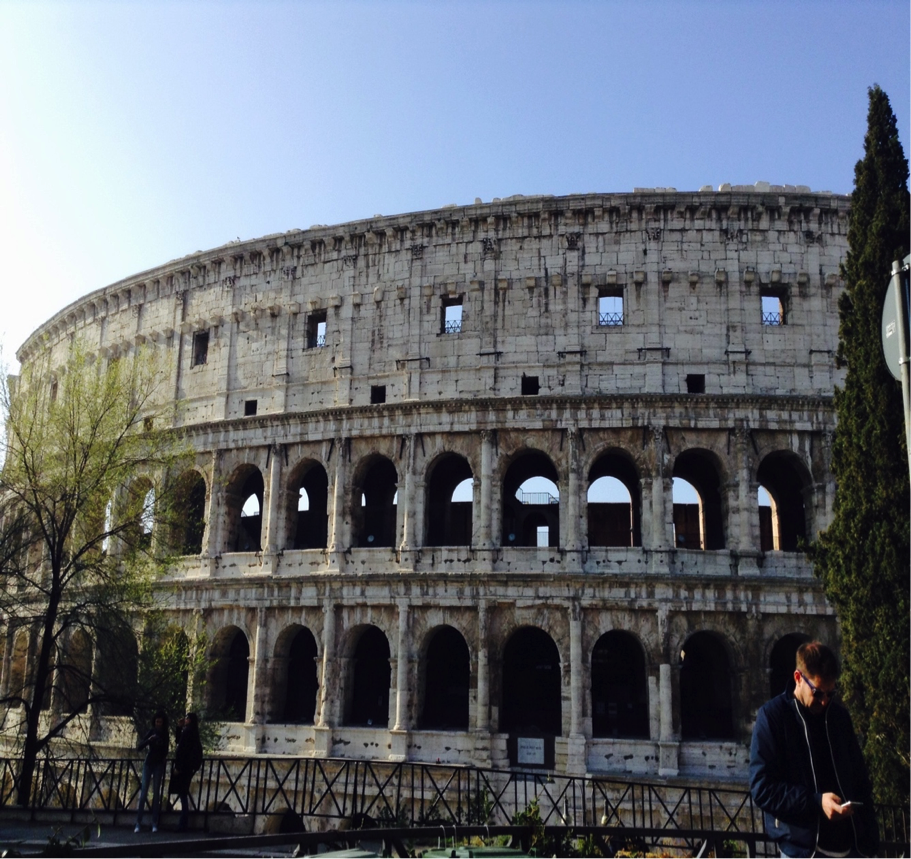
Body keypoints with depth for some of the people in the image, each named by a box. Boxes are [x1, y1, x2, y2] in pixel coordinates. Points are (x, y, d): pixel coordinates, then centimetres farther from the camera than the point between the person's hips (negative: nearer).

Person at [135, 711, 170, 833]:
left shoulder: (165, 735, 6)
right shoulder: (151, 732, 3)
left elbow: (165, 752, 11)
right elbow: (140, 747, -7)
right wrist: (149, 740, -22)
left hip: (159, 765, 1)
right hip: (148, 764, -1)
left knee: (156, 793, -3)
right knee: (143, 792, -8)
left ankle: (154, 824, -4)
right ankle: (138, 823, -9)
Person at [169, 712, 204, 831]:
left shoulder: (187, 731, -14)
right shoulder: (193, 732, 15)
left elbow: (182, 749, -19)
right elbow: (179, 742, 25)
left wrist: (177, 767, -19)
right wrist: (179, 727, 16)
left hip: (183, 765, -9)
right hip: (188, 766, 9)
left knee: (182, 794, -6)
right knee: (183, 793, 13)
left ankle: (183, 823, -5)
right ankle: (184, 821, 15)